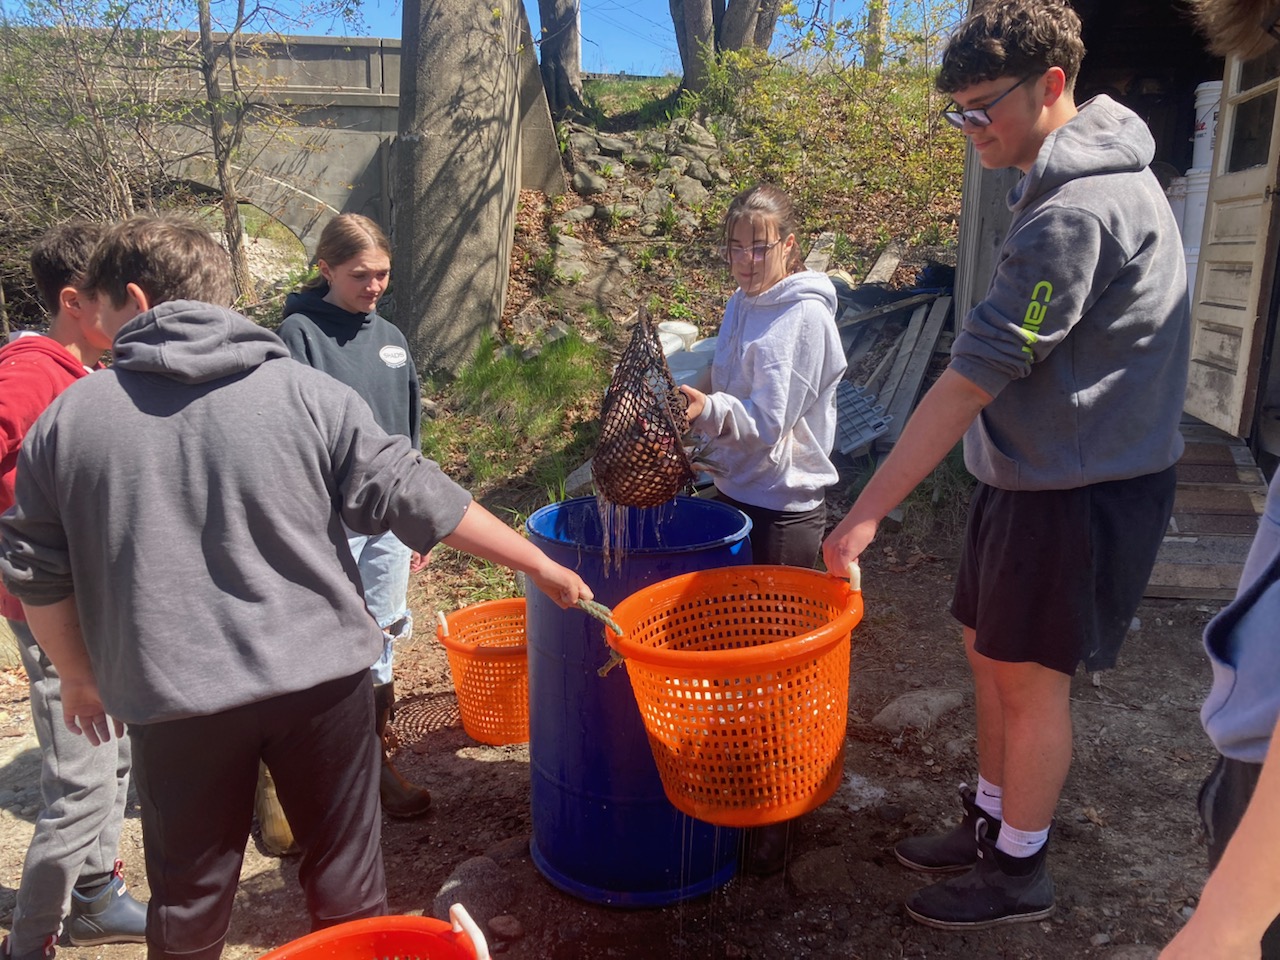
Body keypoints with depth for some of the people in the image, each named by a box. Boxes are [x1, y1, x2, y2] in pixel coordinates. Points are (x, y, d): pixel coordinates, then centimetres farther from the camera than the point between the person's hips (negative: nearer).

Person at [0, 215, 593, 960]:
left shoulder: (67, 419, 1)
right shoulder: (305, 391, -5)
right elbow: (413, 496, -8)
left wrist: (81, 675, 24)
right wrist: (541, 565, 0)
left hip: (174, 699, 1)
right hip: (321, 678, 0)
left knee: (190, 897, 21)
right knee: (348, 878, 17)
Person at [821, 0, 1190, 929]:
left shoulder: (1074, 214, -23)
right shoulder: (1096, 177, 10)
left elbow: (971, 380, -26)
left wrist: (869, 509, -24)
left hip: (1078, 489, -9)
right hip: (1034, 474, 9)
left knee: (1032, 677, 4)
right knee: (990, 652, 17)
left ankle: (1019, 871, 24)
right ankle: (991, 823, 34)